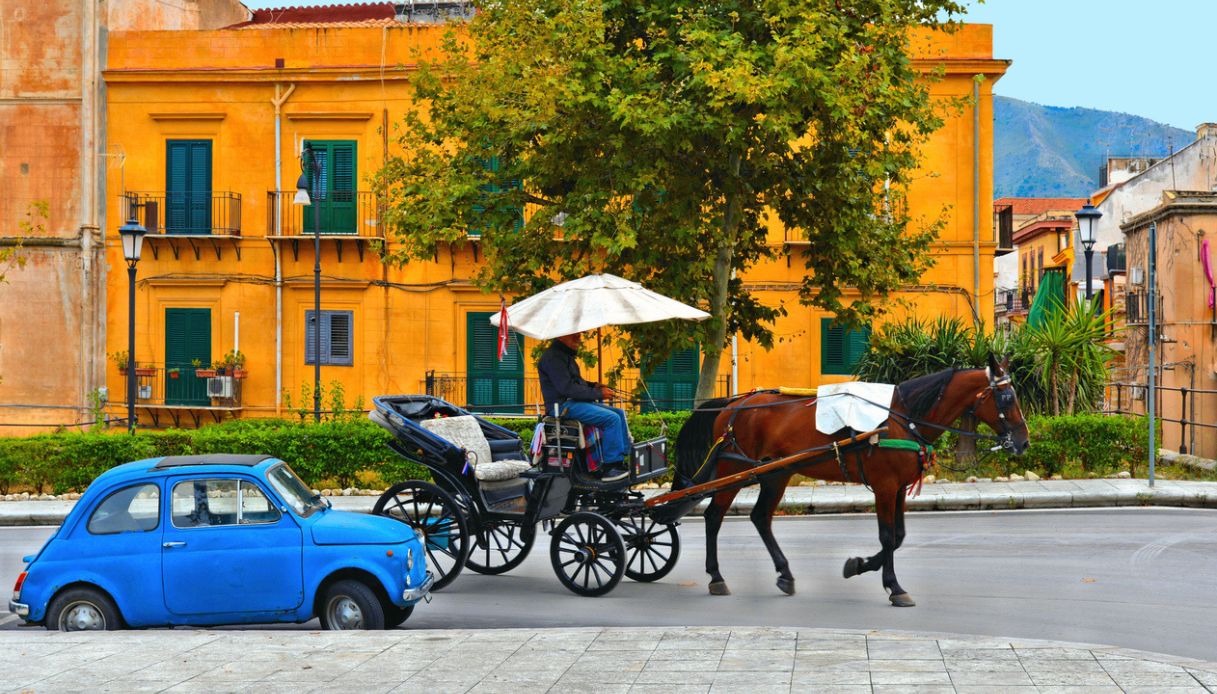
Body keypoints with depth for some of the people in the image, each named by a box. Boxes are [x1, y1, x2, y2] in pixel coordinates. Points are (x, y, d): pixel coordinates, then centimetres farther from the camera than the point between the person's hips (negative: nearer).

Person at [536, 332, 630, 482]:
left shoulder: (566, 355, 21)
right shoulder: (553, 357, -14)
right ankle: (610, 468, -22)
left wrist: (593, 385, 7)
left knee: (619, 413, 6)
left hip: (576, 402, 11)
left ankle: (626, 458, 2)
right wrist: (598, 394, -18)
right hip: (563, 405, -11)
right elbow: (567, 388, -22)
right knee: (612, 419, -21)